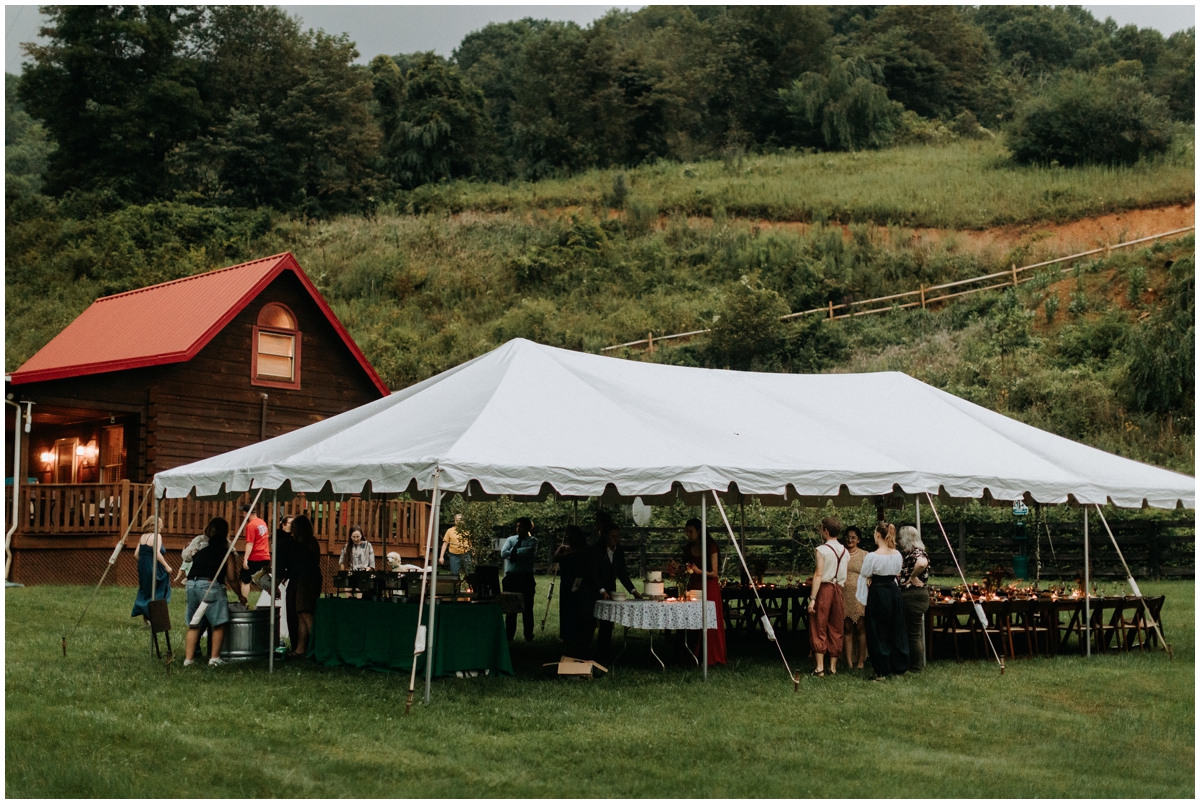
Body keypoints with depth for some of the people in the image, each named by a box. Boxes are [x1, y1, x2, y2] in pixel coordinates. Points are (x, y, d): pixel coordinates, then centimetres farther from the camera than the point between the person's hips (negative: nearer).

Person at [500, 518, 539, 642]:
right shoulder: (510, 539, 10)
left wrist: (514, 551, -9)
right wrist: (520, 553, -13)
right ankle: (509, 635, 12)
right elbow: (503, 553, -6)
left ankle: (529, 636, 12)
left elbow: (529, 551, -19)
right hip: (511, 577, 2)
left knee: (527, 608, 5)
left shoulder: (532, 540, 2)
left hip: (526, 578, -2)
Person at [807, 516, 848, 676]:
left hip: (824, 589, -5)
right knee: (835, 630, 10)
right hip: (838, 590, 5)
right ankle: (833, 667, 12)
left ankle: (820, 667, -4)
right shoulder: (844, 551, 8)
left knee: (819, 629, 0)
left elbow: (818, 575, -15)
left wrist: (812, 598, -15)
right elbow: (845, 577, 8)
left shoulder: (822, 550, -10)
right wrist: (840, 589, 17)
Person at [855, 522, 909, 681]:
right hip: (894, 591, 5)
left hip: (877, 595, -5)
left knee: (878, 633, 3)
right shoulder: (897, 555, 0)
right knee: (896, 632, 13)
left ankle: (882, 671, 5)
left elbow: (864, 576, -7)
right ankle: (898, 668, 18)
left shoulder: (872, 557, -17)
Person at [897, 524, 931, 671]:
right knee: (911, 632, 15)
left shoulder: (916, 552, -15)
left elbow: (922, 563, -39)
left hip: (914, 596, -10)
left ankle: (916, 668, 5)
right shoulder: (906, 553, 15)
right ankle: (911, 665, 21)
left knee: (914, 633, -3)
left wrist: (913, 576, -24)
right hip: (907, 596, 10)